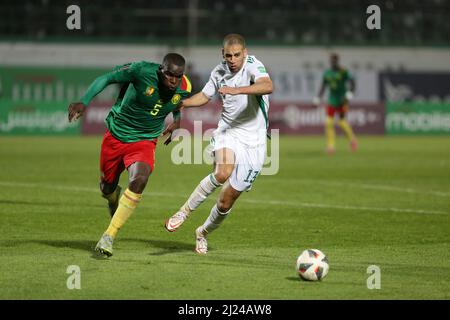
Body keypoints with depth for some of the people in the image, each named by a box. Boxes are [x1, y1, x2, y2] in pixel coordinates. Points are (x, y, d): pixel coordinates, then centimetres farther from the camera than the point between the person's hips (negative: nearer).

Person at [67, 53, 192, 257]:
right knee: (107, 188, 12)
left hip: (144, 141, 1)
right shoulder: (142, 71, -24)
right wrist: (84, 102, -25)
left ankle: (109, 236, -19)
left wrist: (177, 121, 3)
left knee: (139, 180, -27)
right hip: (115, 135, -1)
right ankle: (115, 198, 54)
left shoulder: (184, 88, -11)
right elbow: (106, 79, -16)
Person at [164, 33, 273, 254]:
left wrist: (238, 90, -46)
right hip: (227, 131, 2)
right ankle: (185, 211, -16)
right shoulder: (219, 72, 3)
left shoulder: (252, 65, -13)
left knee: (227, 201, 4)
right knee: (223, 173, -33)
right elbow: (204, 97, 22)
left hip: (253, 141, -2)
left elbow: (268, 86, -35)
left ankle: (203, 233, 32)